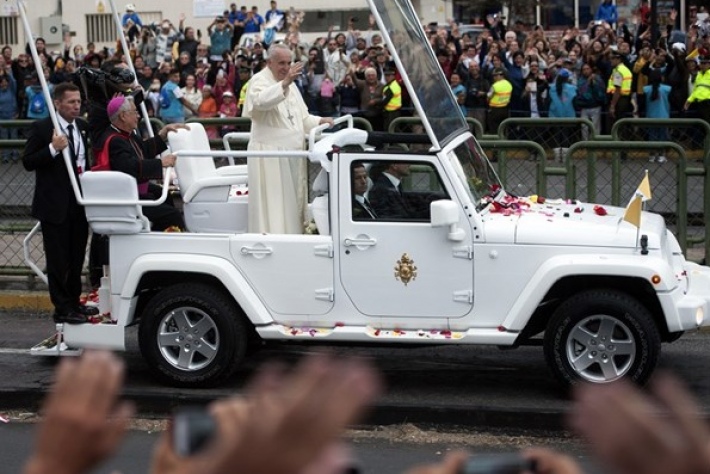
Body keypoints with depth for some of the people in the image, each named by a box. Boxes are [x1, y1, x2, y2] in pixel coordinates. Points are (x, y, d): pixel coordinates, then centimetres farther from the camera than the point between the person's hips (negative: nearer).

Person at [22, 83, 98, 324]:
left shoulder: (83, 127, 10)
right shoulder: (41, 128, -8)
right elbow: (27, 162, -12)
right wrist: (53, 148, -24)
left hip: (80, 202, 6)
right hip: (55, 204, -6)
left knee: (77, 257, 15)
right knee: (58, 259, 0)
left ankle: (74, 302, 26)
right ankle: (62, 308, 5)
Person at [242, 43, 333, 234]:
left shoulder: (290, 84, 19)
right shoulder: (259, 80, -7)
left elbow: (301, 117, 25)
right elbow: (260, 101, -31)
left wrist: (319, 121, 6)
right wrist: (284, 83, -43)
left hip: (292, 153, 8)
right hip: (269, 153, -8)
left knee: (292, 203, 10)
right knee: (273, 205, -9)